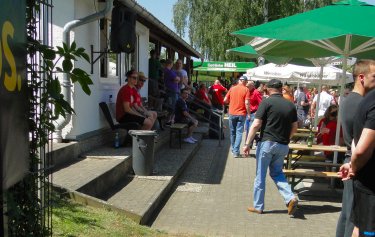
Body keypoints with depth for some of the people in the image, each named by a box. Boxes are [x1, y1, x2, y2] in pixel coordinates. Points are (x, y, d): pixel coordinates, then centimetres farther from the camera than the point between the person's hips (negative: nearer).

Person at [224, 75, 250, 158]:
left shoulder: (232, 88, 3)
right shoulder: (246, 90, -6)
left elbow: (225, 100, 4)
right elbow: (247, 103, -13)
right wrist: (248, 114, -5)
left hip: (232, 113, 3)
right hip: (241, 114, -3)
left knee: (233, 132, 16)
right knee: (239, 132, 0)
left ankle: (233, 149, 27)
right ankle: (236, 152, -6)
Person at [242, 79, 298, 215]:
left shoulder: (267, 102, -8)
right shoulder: (290, 105, 7)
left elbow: (256, 124, -14)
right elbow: (294, 128, 12)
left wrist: (247, 143, -10)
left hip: (267, 143, -5)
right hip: (283, 146, 5)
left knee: (260, 175, 8)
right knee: (277, 173, 21)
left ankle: (258, 206, 16)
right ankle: (290, 198, 3)